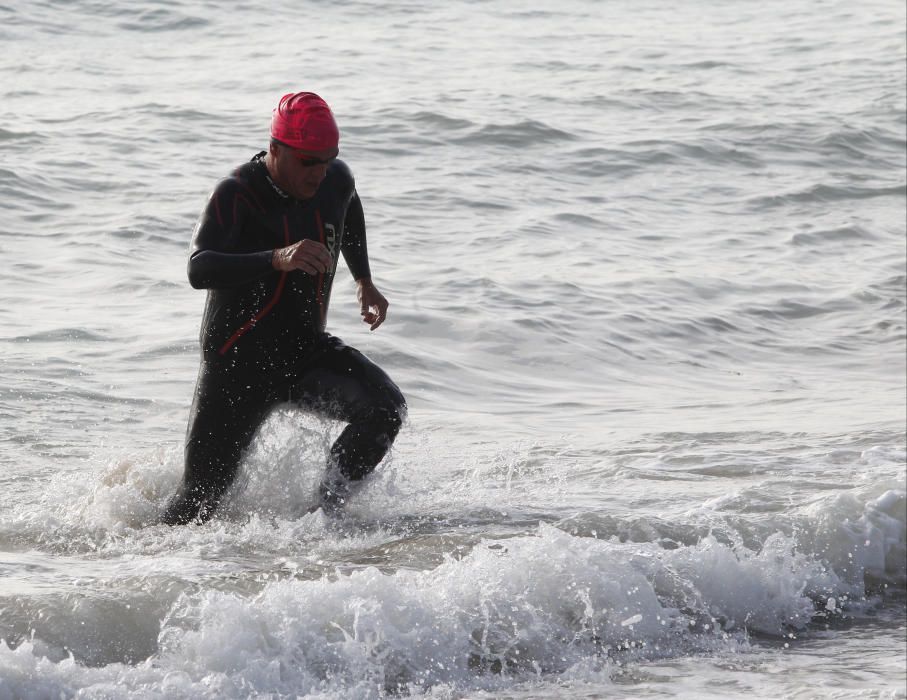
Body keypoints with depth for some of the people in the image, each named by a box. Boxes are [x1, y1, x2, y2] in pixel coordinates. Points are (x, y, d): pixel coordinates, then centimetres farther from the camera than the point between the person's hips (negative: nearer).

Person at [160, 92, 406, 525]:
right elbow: (199, 270, -38)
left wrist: (364, 282, 22)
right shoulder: (236, 195, -20)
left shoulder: (336, 181, -2)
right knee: (201, 497, -3)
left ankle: (323, 520, -12)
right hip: (238, 360, -4)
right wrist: (278, 259, -51)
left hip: (307, 349, 5)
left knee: (385, 409, -23)